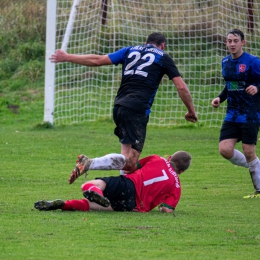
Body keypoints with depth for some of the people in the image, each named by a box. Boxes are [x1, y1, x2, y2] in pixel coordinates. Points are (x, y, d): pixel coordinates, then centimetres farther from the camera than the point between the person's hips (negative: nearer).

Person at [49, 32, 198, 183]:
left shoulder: (130, 50, 22)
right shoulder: (163, 58, 12)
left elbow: (97, 60, 19)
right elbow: (181, 87, 6)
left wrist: (67, 57, 29)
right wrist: (192, 111, 19)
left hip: (119, 106, 6)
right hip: (137, 111, -6)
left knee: (127, 157, 19)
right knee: (129, 163, -15)